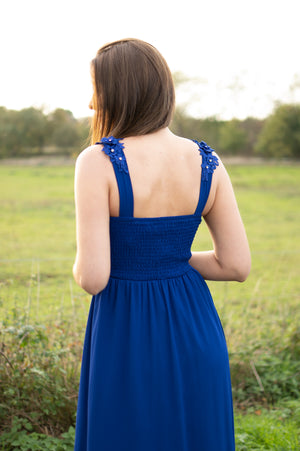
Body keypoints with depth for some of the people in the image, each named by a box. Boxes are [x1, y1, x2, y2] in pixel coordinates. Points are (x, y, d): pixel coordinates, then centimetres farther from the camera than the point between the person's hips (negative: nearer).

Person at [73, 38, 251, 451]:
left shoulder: (98, 162, -18)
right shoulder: (206, 162, -5)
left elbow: (93, 277, -21)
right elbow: (237, 265, -3)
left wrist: (83, 267, 2)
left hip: (127, 339, -4)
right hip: (195, 334, 4)